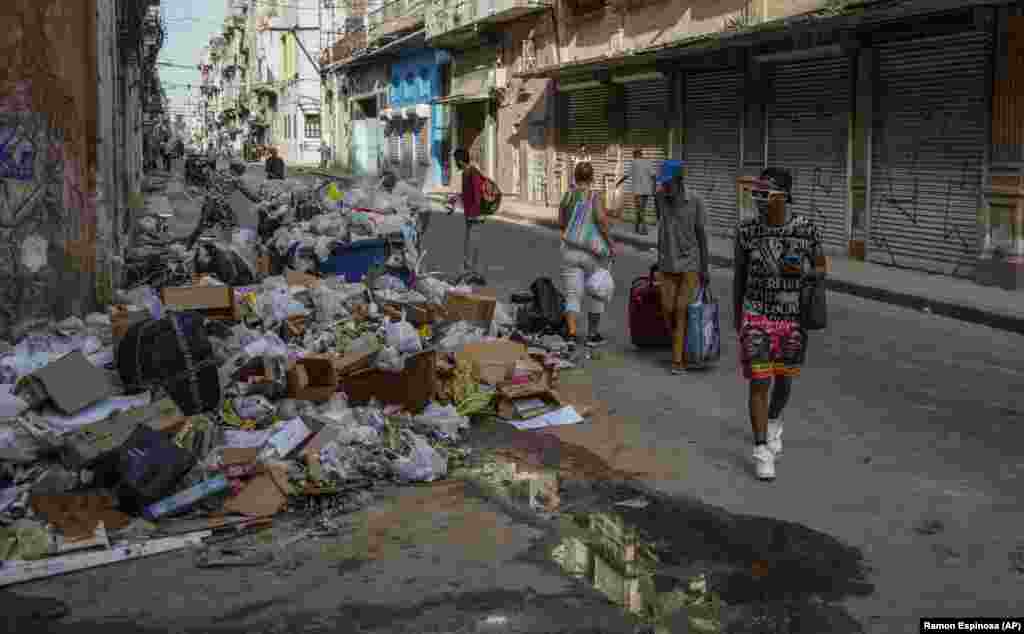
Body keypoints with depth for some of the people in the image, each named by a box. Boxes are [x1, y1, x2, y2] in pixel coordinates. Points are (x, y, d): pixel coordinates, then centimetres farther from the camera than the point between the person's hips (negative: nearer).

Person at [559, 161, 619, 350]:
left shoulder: (567, 196, 3)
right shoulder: (595, 195, -10)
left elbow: (562, 224, 11)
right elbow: (601, 218, -24)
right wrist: (611, 244, -17)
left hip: (570, 252, 3)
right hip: (593, 253, -2)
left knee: (573, 295, 3)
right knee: (596, 293, 16)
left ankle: (572, 334, -16)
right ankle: (592, 335, 21)